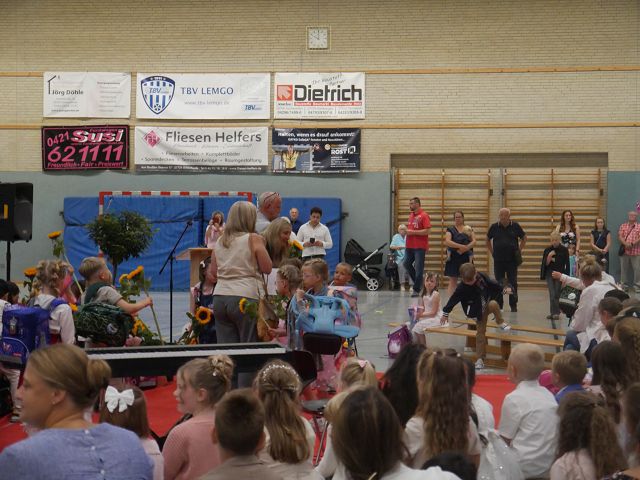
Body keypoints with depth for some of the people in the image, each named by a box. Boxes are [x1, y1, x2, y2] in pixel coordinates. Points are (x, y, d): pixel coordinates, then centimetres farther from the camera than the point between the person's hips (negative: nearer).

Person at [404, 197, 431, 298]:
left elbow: (427, 231, -16)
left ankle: (416, 289, 5)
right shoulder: (411, 215, 14)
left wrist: (413, 232, -17)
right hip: (409, 245, 8)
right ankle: (418, 282, 24)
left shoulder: (424, 215, -9)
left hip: (420, 247, -8)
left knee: (418, 268, -2)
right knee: (407, 264, 8)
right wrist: (407, 231, 8)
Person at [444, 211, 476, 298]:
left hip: (466, 258, 2)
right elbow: (447, 241, -13)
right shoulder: (450, 229, 2)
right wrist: (461, 246, -20)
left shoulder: (469, 229, 9)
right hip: (453, 258, -2)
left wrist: (466, 247, -17)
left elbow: (474, 241, 0)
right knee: (453, 281, -1)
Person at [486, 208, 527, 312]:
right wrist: (492, 251, 9)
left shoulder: (515, 226, 1)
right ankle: (498, 306, 13)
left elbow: (524, 238, 14)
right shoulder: (494, 227, 3)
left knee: (513, 283, 1)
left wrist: (520, 249, 6)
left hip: (512, 260, -1)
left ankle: (513, 305, 10)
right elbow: (488, 240, 17)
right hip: (498, 260, 1)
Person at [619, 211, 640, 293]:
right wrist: (625, 243, -16)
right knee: (624, 268, 7)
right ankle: (624, 285, 16)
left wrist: (632, 244, -17)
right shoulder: (623, 226, 12)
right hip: (624, 251, 2)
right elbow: (620, 236, 1)